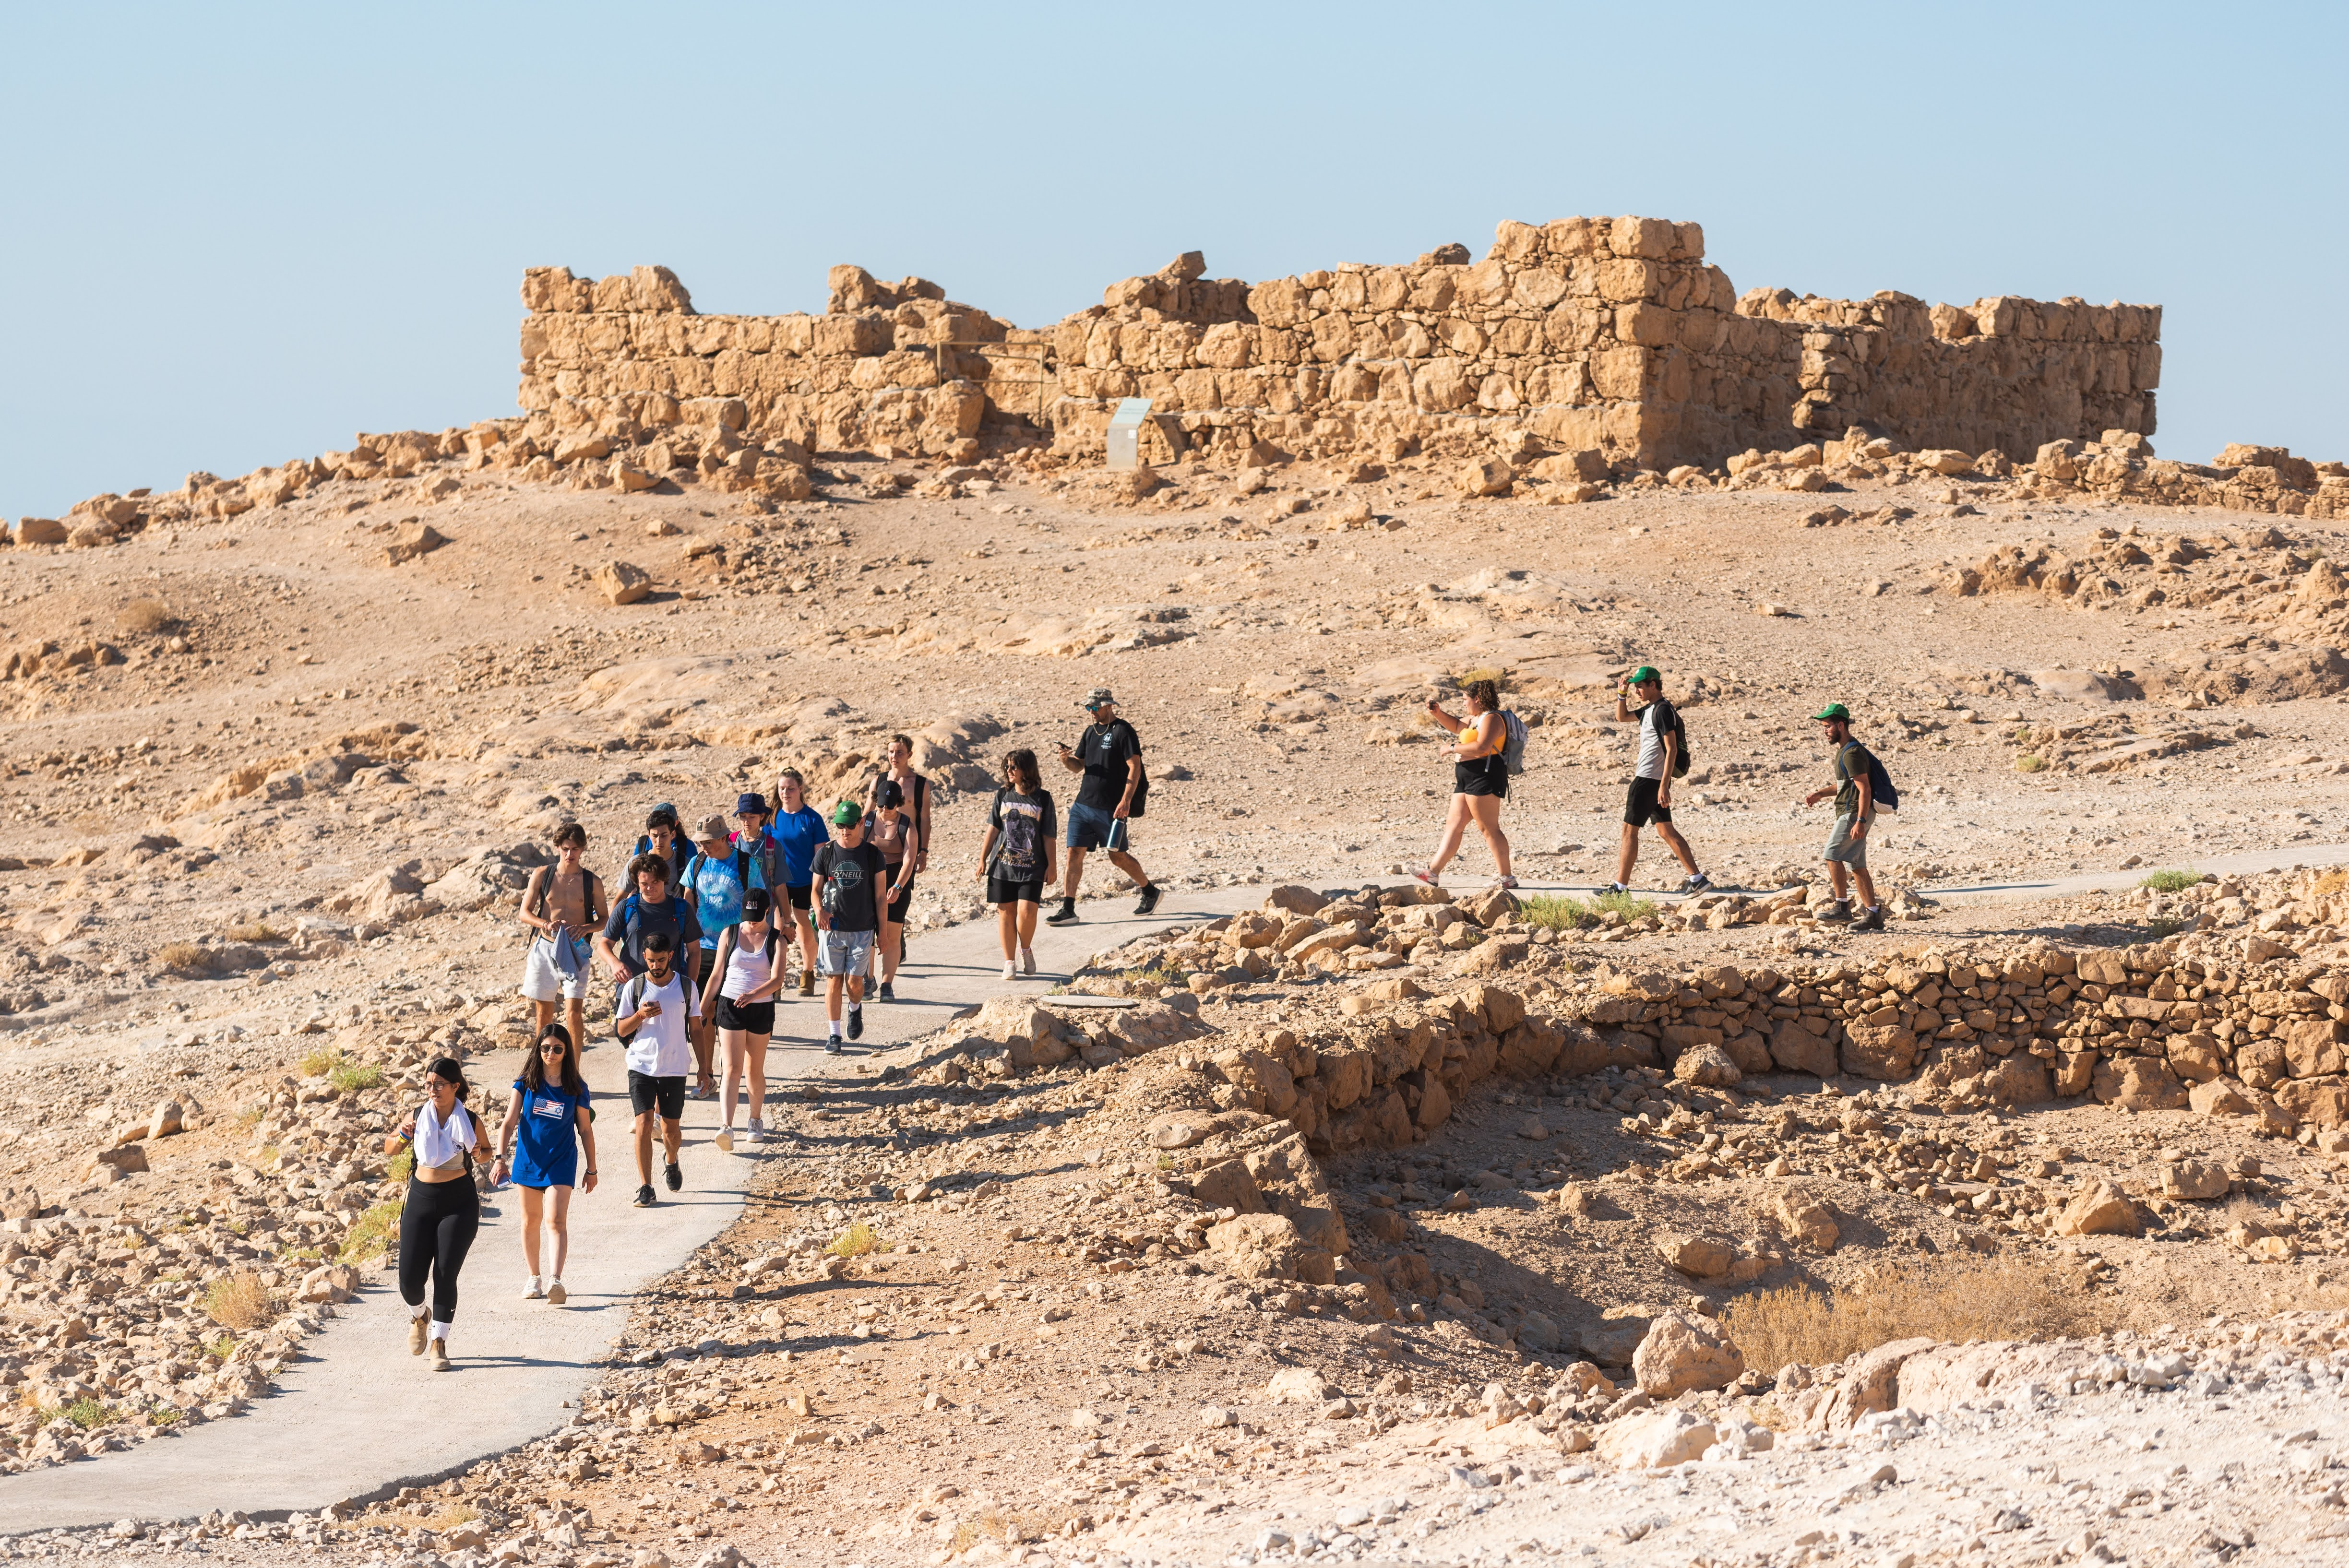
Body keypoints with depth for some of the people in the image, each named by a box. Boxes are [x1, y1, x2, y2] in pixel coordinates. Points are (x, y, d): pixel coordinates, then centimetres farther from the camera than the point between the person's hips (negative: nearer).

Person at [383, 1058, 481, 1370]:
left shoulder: (469, 1121, -3)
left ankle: (439, 1342, 3)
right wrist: (401, 1137, -9)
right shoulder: (417, 1117, 0)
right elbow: (389, 1149, 13)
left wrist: (478, 1151, -10)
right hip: (421, 1201, 2)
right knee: (410, 1278, -3)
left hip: (459, 1204, -2)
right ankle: (419, 1317, 31)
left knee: (445, 1275, -9)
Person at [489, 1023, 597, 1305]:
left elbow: (585, 1130, 5)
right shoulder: (526, 1083, -2)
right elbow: (509, 1122, -5)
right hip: (528, 1161, 2)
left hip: (561, 1164, -2)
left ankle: (556, 1281, -25)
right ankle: (534, 1280, 26)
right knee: (530, 1222, 13)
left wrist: (592, 1170, 10)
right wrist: (501, 1158, -18)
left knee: (556, 1221, -16)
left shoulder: (576, 1088, -3)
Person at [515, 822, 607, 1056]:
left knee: (574, 1013, -12)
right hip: (545, 949, 2)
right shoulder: (542, 875, 2)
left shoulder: (592, 882, 1)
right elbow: (525, 913, 4)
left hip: (575, 951, -2)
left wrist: (586, 927, -13)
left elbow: (604, 919, 9)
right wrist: (546, 924, -17)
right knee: (544, 1013, 10)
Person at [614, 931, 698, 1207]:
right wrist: (641, 1015, -16)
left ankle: (672, 1163, 41)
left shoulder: (686, 987, 3)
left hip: (675, 1068, 1)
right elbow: (621, 1029, 4)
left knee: (671, 1129, 7)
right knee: (644, 1123, -13)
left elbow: (695, 1030, 10)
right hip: (641, 1067, -1)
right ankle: (645, 1188, -10)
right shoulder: (634, 987, 0)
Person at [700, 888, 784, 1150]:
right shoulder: (730, 934, 1)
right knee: (732, 1069, -10)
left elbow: (777, 981, -13)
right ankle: (727, 1127, -19)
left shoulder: (775, 940, -3)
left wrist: (753, 995, -30)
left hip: (761, 1008, 0)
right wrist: (702, 1010, 7)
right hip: (730, 1007, 0)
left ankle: (756, 1121, 30)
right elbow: (716, 976, 6)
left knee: (755, 1070, 11)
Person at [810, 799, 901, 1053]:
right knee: (834, 981, 1)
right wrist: (819, 910, -16)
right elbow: (816, 889, 7)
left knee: (854, 982, -3)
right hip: (833, 928, 1)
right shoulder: (826, 853, 0)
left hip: (863, 930, -1)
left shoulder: (872, 855, -1)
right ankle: (834, 1035, 10)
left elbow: (880, 896, 3)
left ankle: (856, 1009, 32)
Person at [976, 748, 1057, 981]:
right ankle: (1009, 963, 12)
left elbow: (1048, 836, 2)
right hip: (1002, 863, 2)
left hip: (1032, 866, -2)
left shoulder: (1042, 798, 0)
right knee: (1006, 912, 3)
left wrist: (1051, 866, 1)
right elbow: (993, 829, 8)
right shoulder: (1003, 795, 6)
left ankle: (1026, 950, 14)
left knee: (1026, 911, -13)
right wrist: (982, 859, 5)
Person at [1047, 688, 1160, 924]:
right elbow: (1078, 766, 20)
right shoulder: (1091, 731, 14)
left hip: (1111, 808, -7)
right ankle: (1067, 909, 0)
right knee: (1074, 854, -1)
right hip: (1083, 804, 7)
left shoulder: (1123, 731, -9)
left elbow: (1135, 767, -14)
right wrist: (1067, 759, -5)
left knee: (1118, 856, 5)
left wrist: (1126, 802, -22)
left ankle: (1150, 893, 27)